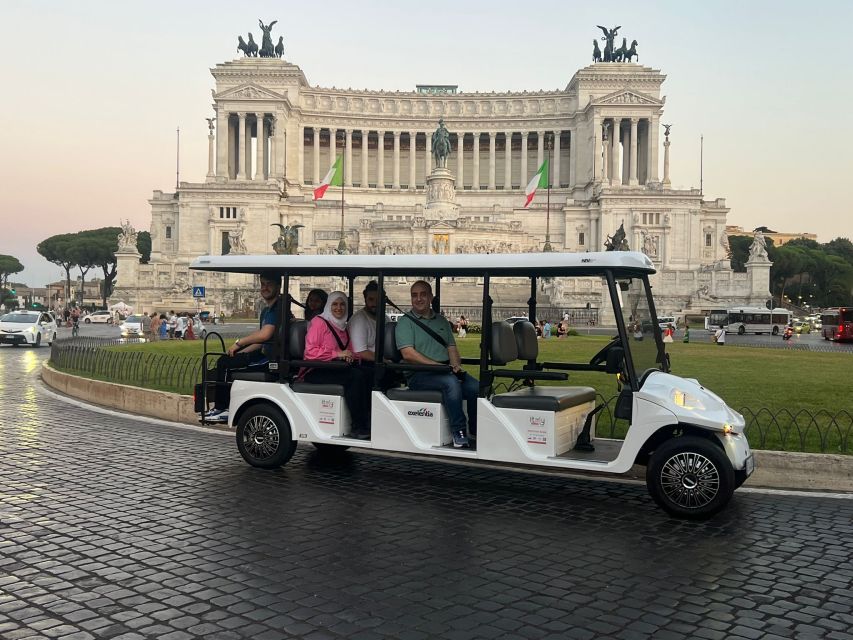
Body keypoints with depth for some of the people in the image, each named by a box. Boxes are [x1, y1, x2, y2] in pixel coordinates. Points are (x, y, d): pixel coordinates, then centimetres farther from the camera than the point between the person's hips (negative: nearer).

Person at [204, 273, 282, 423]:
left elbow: (265, 334, -26)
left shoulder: (278, 308, -14)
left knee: (224, 363, -14)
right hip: (265, 354, 11)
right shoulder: (266, 310, 20)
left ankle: (221, 408, -4)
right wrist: (239, 352, 9)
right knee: (225, 360, 14)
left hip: (272, 357, -11)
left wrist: (239, 342, -14)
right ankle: (222, 407, 12)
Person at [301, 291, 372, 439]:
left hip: (336, 369, 7)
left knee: (360, 375, -24)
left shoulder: (343, 327, 22)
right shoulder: (319, 321, -1)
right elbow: (310, 352, -11)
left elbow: (348, 351, 28)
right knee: (355, 378, -30)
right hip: (316, 372, -7)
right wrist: (337, 354, -15)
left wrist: (350, 356, 3)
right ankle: (358, 427, -28)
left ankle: (368, 424, -28)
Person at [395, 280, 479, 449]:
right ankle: (458, 432, -27)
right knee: (451, 382, -34)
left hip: (446, 371, 6)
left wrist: (456, 366, -6)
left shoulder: (441, 321, 21)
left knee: (477, 388, -19)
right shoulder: (405, 322, 2)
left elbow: (452, 348, 17)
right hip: (418, 374, -5)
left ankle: (476, 431, -4)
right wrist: (438, 365, -16)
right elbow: (408, 354, -10)